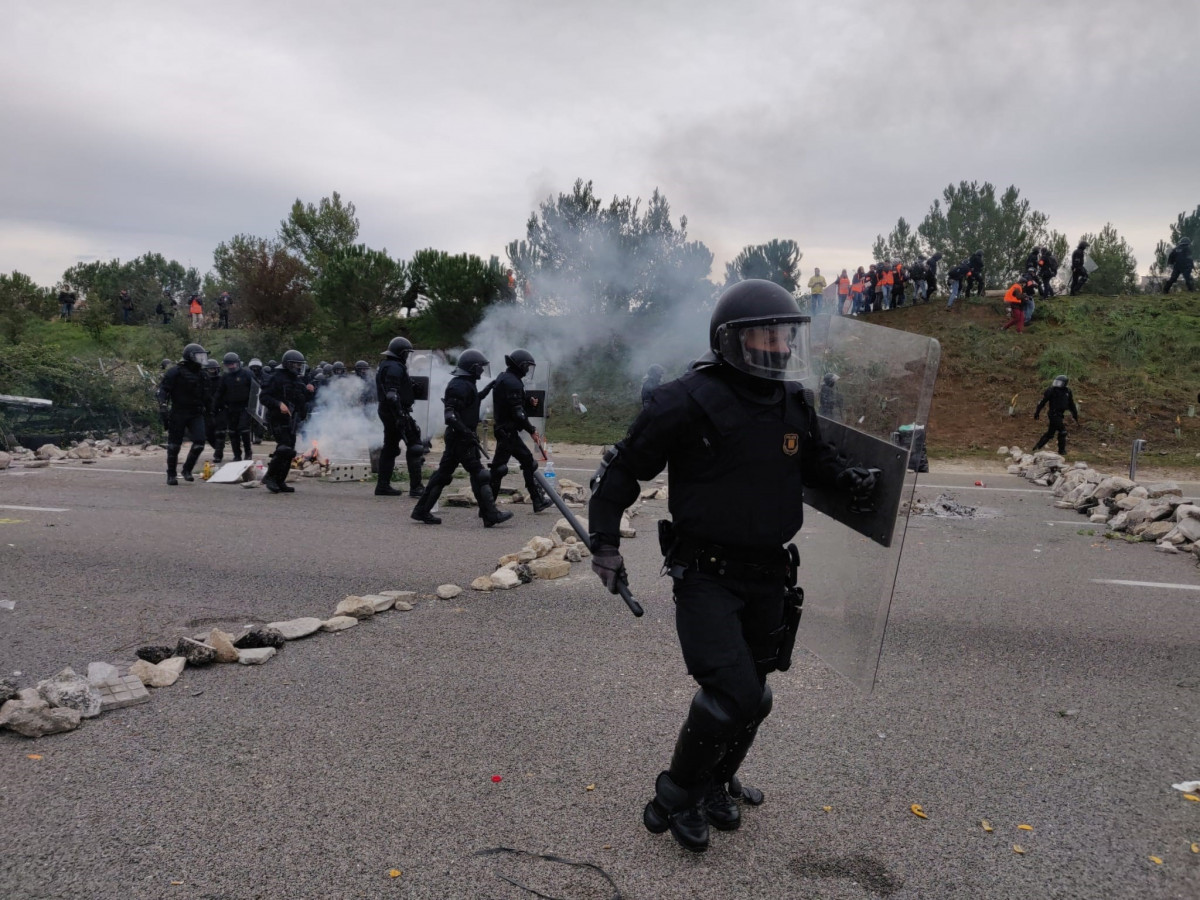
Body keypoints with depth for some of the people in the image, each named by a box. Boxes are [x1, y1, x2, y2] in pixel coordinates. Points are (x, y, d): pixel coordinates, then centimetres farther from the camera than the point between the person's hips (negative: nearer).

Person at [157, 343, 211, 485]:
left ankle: (187, 470, 9)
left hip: (196, 414, 5)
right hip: (178, 413, -5)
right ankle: (171, 475, 15)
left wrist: (209, 410, 22)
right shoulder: (176, 372, -6)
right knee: (174, 445, 2)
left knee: (199, 441, -10)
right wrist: (163, 404, -20)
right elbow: (163, 388, -9)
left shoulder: (202, 375, 14)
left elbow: (207, 396, 22)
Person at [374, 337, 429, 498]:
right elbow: (392, 395, -24)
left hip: (386, 412, 11)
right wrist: (400, 416, -26)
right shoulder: (395, 368, -15)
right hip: (397, 412, -11)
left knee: (389, 448, 14)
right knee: (414, 447, -7)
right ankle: (416, 487, -8)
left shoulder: (385, 366, 17)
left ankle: (383, 485, 18)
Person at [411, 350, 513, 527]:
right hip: (461, 439, -11)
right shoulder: (460, 386, -18)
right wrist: (469, 433, -27)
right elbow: (450, 416, -25)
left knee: (443, 473, 14)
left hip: (456, 438, 11)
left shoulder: (464, 384, 14)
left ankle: (422, 511, 19)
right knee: (479, 475, -7)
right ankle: (491, 515, -4)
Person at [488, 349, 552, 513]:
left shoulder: (503, 379, 16)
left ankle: (538, 501, 17)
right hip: (508, 431, -11)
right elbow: (517, 412, -20)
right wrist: (531, 430, -14)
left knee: (528, 462, 13)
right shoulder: (512, 383, -16)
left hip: (505, 430, 11)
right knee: (498, 468, -6)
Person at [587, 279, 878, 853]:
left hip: (768, 576, 7)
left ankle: (716, 783, 42)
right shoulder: (689, 402, -18)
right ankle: (675, 798, 12)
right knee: (732, 692, -14)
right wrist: (604, 542, -12)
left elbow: (814, 460, 21)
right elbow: (623, 468, -10)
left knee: (752, 696, 17)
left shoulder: (794, 402, 2)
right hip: (706, 575, -6)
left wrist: (849, 480, 1)